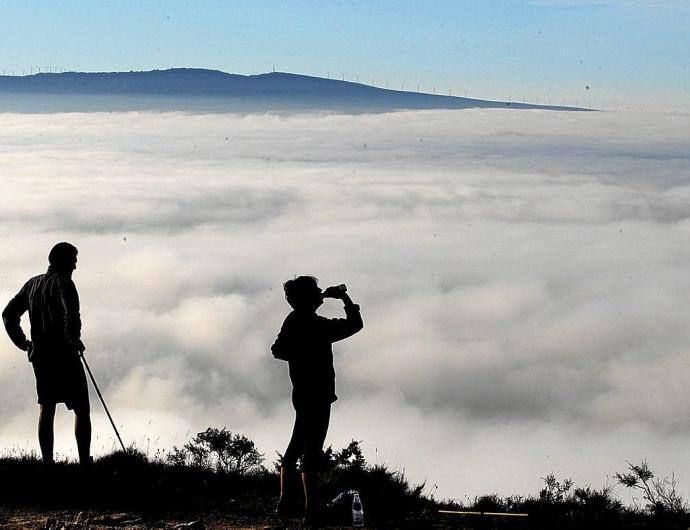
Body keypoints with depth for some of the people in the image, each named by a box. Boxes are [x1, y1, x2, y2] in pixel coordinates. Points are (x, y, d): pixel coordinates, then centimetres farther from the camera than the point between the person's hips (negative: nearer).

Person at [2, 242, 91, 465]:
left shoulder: (32, 284, 13)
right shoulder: (63, 283, -9)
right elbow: (71, 315, -25)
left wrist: (23, 342, 16)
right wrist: (74, 339, -10)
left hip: (39, 356, 7)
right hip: (64, 356, -7)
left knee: (46, 410, 11)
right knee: (81, 409, -1)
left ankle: (47, 461, 9)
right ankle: (84, 460, -8)